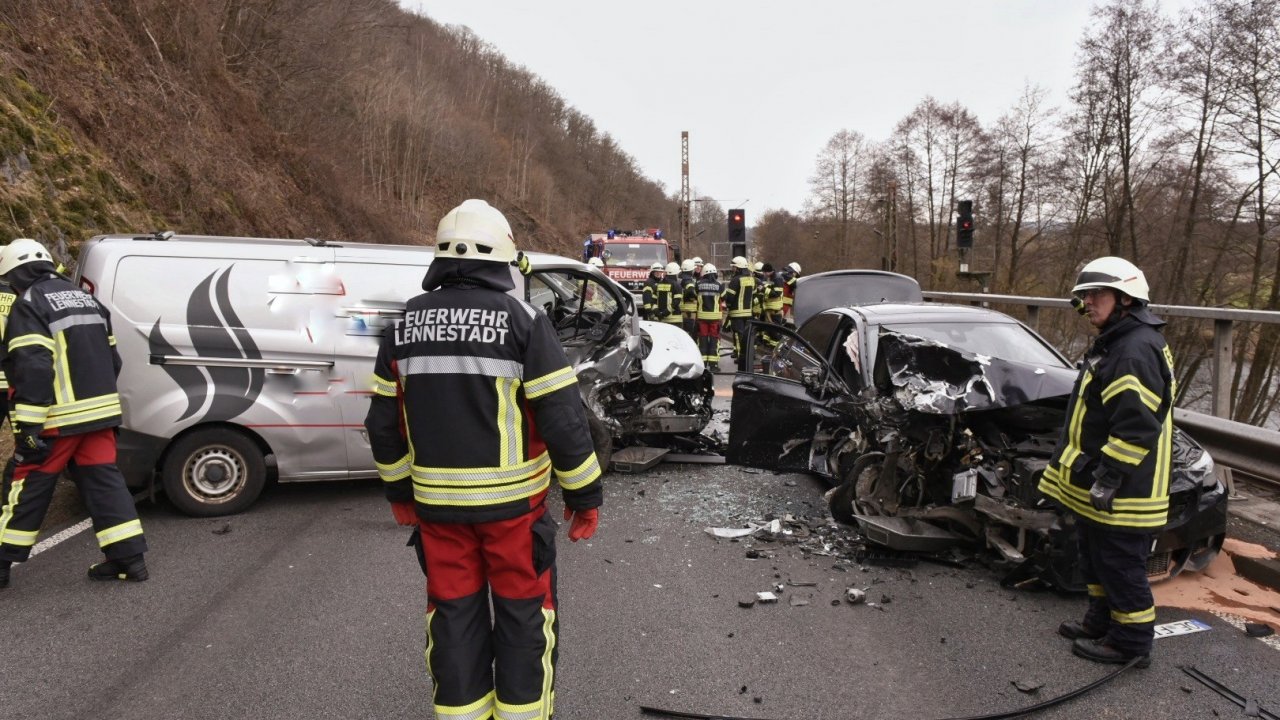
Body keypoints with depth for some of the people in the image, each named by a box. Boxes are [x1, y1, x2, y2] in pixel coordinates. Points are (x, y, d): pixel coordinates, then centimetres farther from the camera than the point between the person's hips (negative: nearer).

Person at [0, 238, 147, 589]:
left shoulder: (29, 305, -9)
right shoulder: (86, 299, 16)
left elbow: (34, 369, -19)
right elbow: (112, 360, 18)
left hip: (58, 417, -7)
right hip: (99, 411, 7)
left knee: (28, 487, 7)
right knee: (104, 481, 8)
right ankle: (129, 558, 7)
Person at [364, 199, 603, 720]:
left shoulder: (405, 326, 2)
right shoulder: (521, 320, -13)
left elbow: (383, 422, 8)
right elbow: (562, 416, -14)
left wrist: (399, 491, 20)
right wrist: (585, 493, -4)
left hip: (436, 501, 4)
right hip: (511, 500, -4)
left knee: (453, 614, 17)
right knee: (522, 613, 12)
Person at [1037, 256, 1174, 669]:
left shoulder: (1136, 351, -22)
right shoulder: (1114, 344, 14)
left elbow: (1136, 427, -27)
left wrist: (1107, 476, -24)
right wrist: (1088, 473, 24)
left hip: (1121, 494, -11)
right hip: (1096, 487, 11)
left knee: (1120, 564, 2)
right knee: (1097, 558, 22)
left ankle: (1132, 642, 17)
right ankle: (1102, 621, 37)